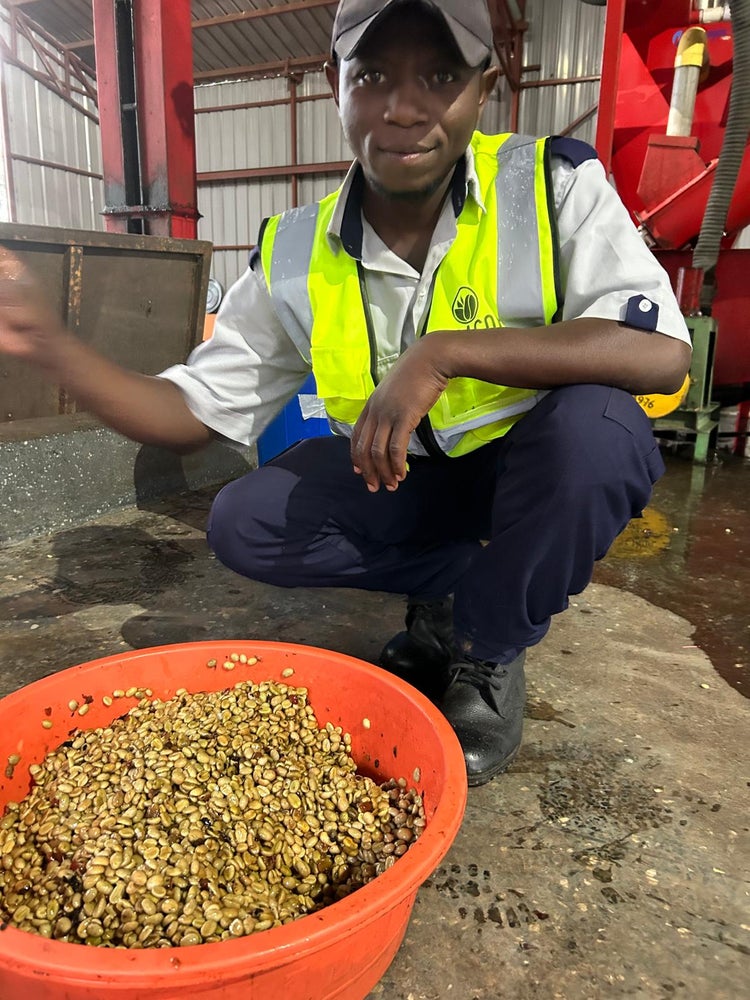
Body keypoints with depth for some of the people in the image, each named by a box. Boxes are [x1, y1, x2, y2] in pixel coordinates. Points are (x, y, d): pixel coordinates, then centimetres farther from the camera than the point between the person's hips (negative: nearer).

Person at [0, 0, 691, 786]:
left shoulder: (555, 185, -16)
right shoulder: (292, 257, -9)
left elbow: (663, 355, -29)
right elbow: (193, 412, -6)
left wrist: (446, 351, -36)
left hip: (539, 481, -1)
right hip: (403, 482, 2)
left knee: (591, 422, -34)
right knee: (242, 524, -16)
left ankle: (489, 650, -8)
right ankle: (458, 591, 0)